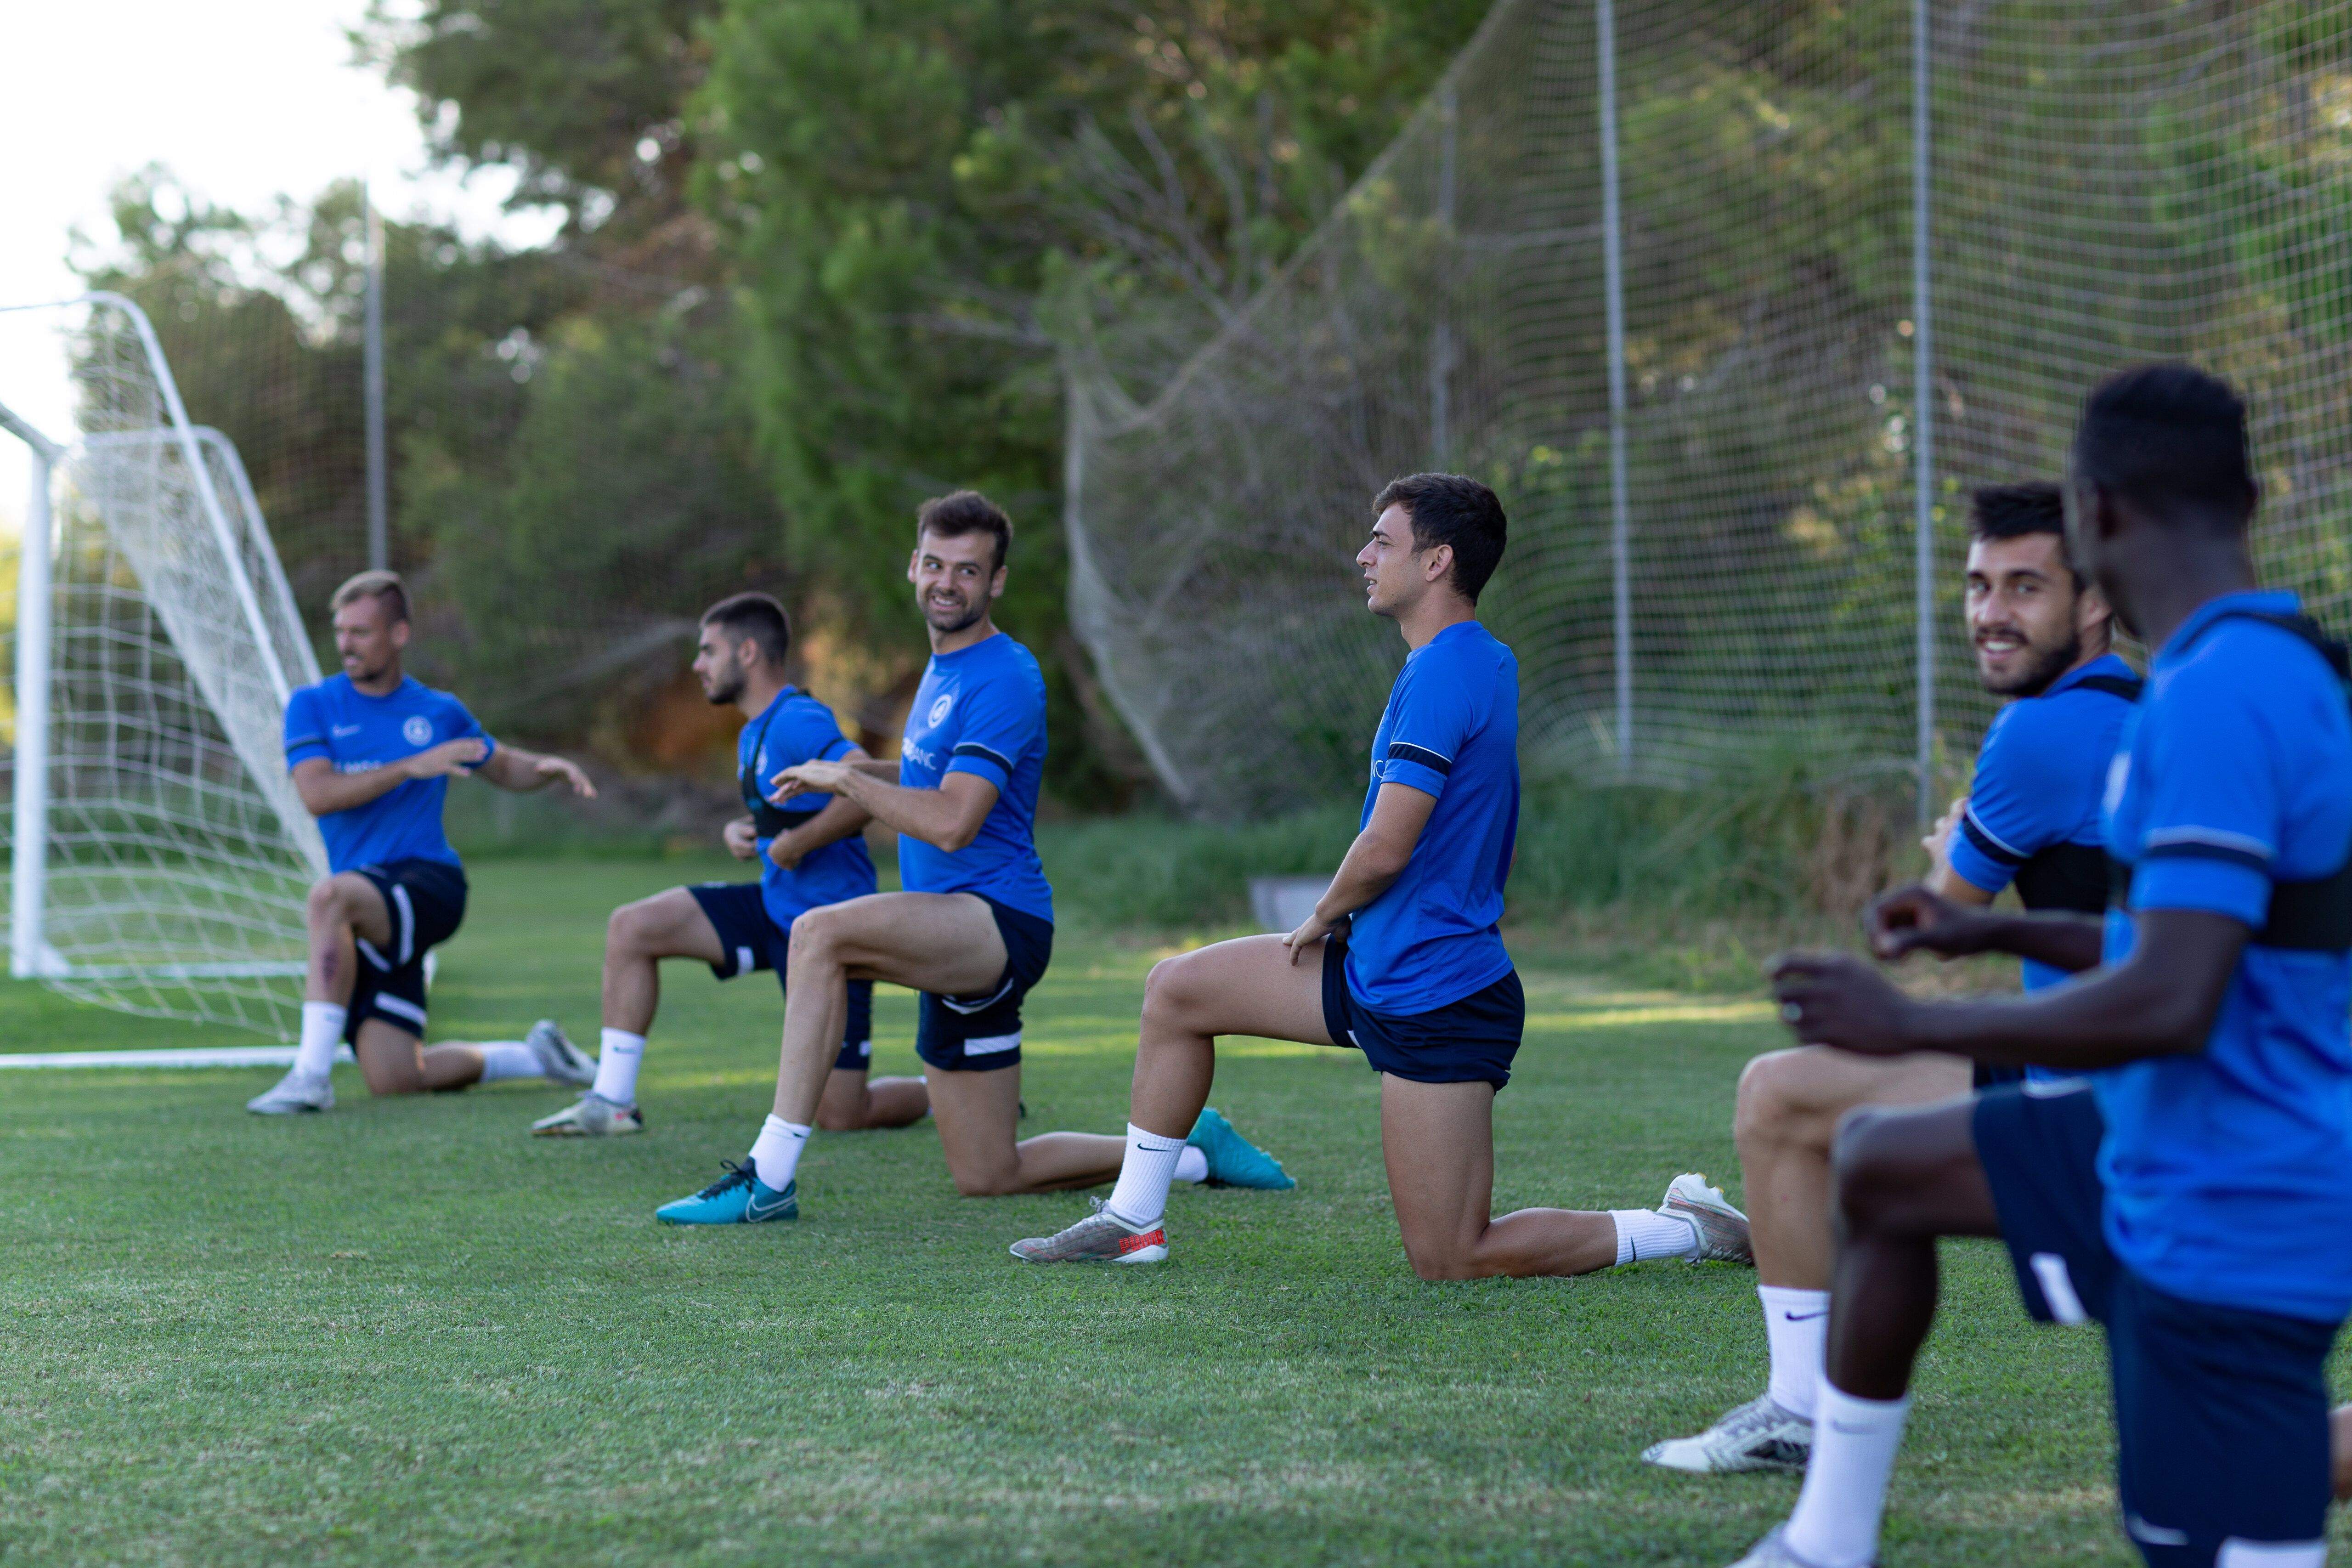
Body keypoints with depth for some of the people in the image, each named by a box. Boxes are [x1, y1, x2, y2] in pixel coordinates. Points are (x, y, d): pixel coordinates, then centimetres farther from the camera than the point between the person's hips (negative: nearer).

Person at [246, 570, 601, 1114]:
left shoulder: (440, 712, 12)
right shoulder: (313, 706, 7)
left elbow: (504, 768, 29)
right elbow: (317, 794, -9)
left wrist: (551, 767, 7)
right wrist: (413, 766, -15)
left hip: (430, 884, -2)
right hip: (368, 919, 2)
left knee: (332, 894, -36)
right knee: (393, 1080, -7)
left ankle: (312, 1074, -34)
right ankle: (533, 1056, 19)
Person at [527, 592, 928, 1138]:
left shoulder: (796, 722, -20)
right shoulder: (754, 734, 11)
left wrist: (795, 843, -25)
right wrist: (741, 831, 3)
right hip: (774, 907, 9)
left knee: (841, 1116, -5)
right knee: (631, 927, -1)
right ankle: (612, 1105, 3)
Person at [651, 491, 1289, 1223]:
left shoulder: (1003, 679, -14)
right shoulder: (942, 668, 15)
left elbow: (952, 822, -24)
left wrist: (843, 779, -15)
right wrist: (861, 772, 17)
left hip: (1000, 918, -10)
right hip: (959, 945, 10)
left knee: (820, 933, -32)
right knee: (987, 1176, 13)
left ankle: (769, 1178, -32)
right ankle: (1192, 1150, 29)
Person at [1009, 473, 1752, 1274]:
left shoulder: (1442, 675, -21)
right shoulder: (1488, 661, 10)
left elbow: (1385, 848, -24)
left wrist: (1322, 920, -4)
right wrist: (1342, 921, 12)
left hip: (1434, 1000, -10)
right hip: (1377, 968, 10)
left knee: (1448, 1262, -5)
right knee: (1178, 989, 13)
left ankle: (1690, 1227, 4)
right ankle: (1134, 1222, 21)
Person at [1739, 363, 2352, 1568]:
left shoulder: (2213, 701, -24)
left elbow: (2170, 1004, -30)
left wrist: (1912, 1026, -18)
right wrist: (2004, 934, 27)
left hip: (2226, 1227, -11)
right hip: (2162, 1154, 11)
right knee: (1880, 1167, 22)